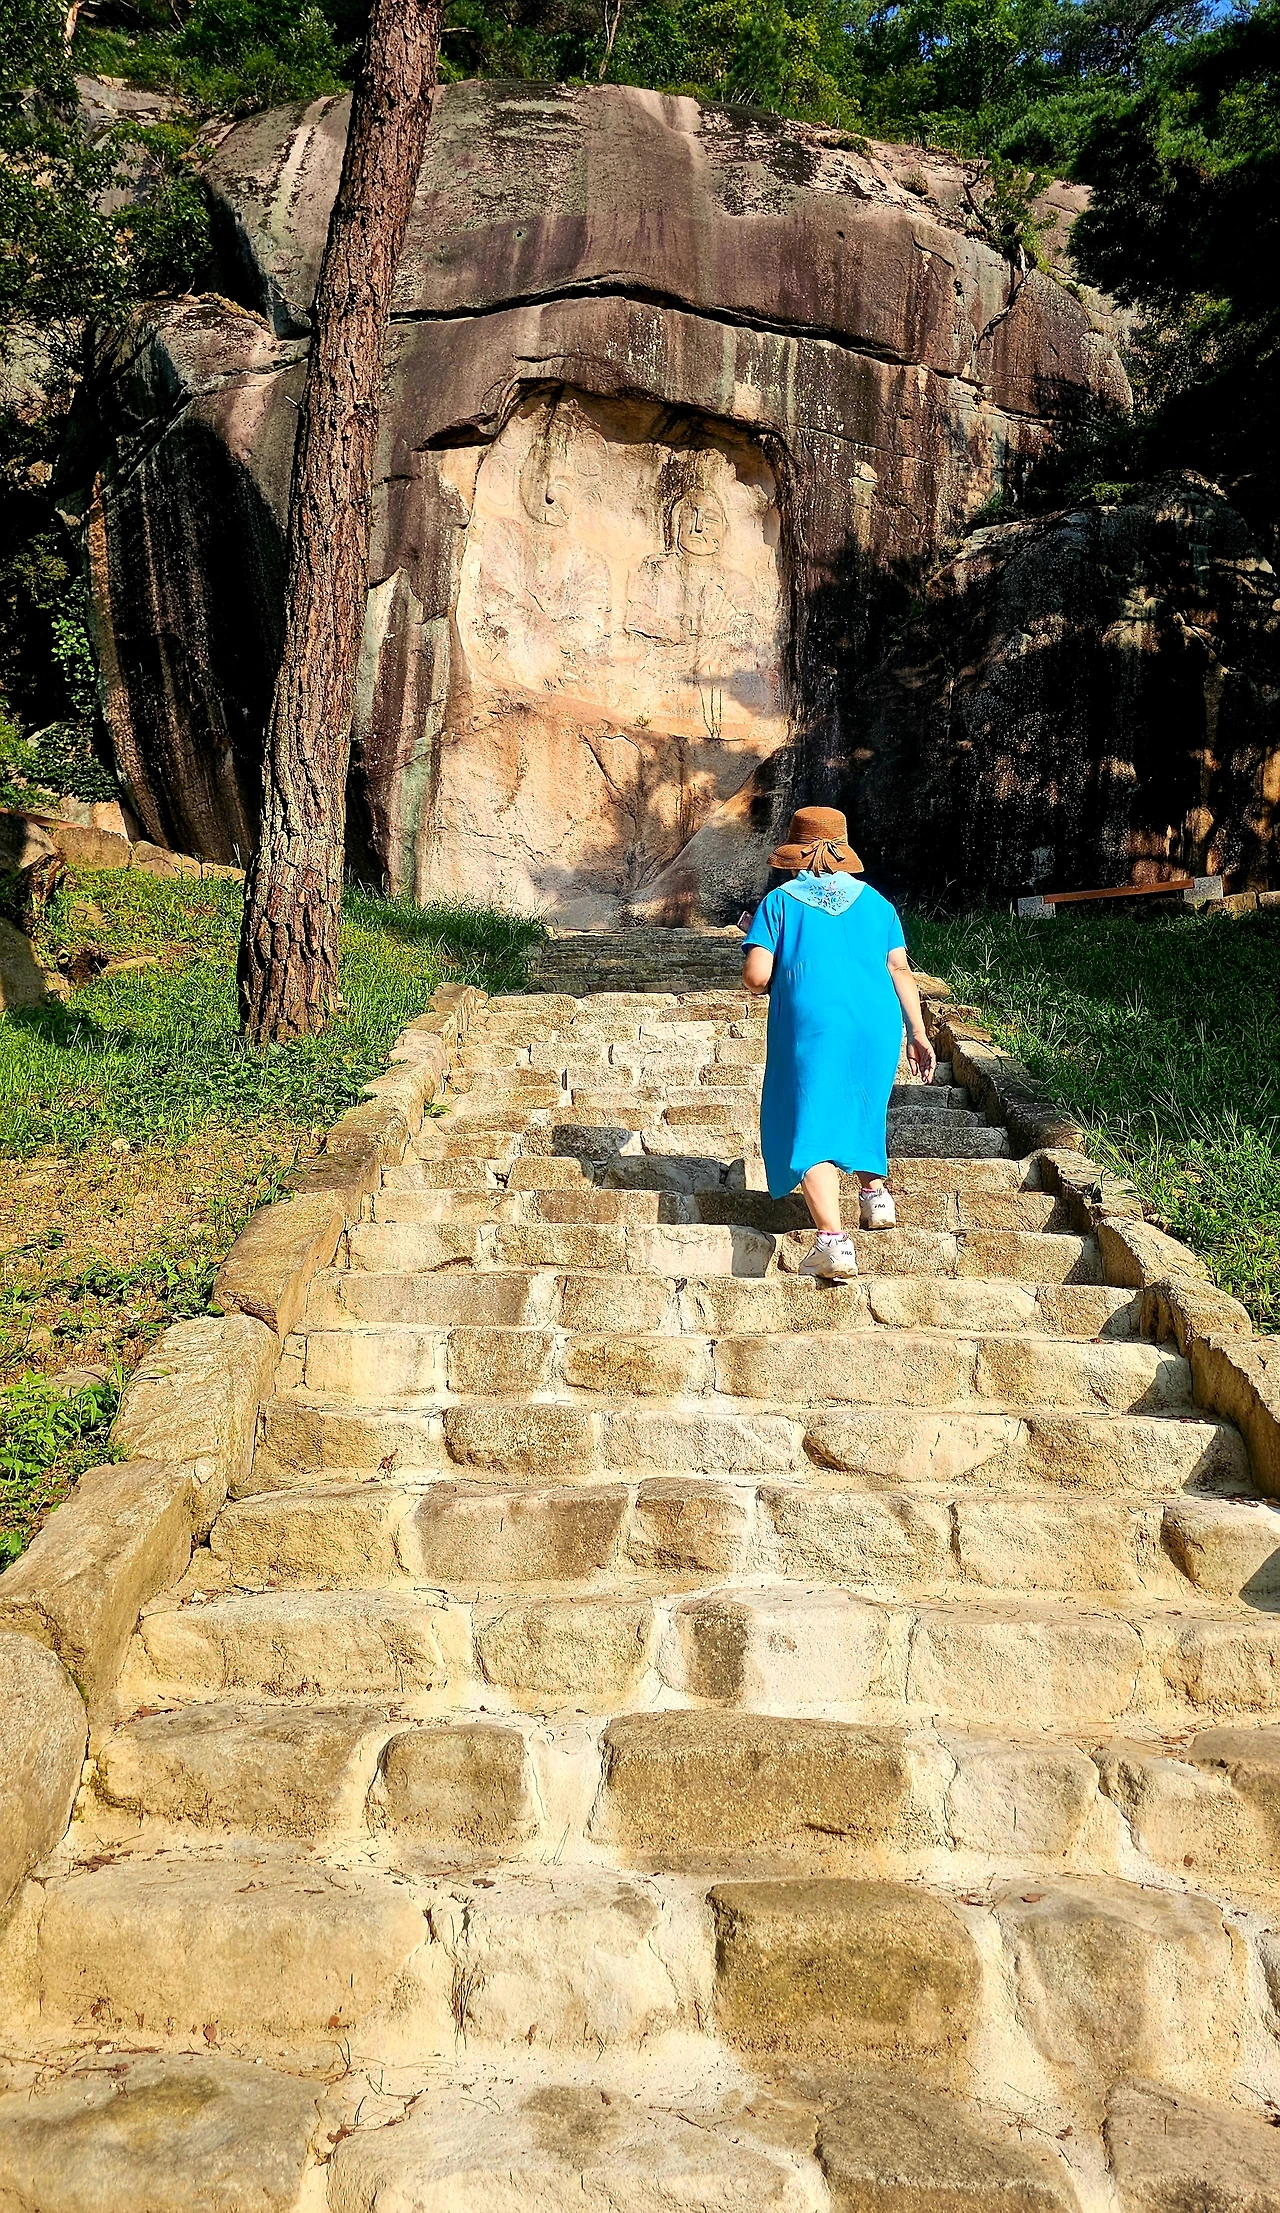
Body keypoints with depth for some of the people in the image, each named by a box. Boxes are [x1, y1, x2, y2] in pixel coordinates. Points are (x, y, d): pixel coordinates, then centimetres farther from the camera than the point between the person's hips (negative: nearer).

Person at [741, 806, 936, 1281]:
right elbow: (900, 969, 8)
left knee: (810, 1128, -4)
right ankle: (875, 1193, 31)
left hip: (810, 1024, -4)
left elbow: (756, 977, -3)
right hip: (877, 1023, 4)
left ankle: (833, 1241, -19)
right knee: (859, 1106, 30)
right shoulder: (874, 901, 16)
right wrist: (918, 1034, 10)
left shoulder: (780, 902, 7)